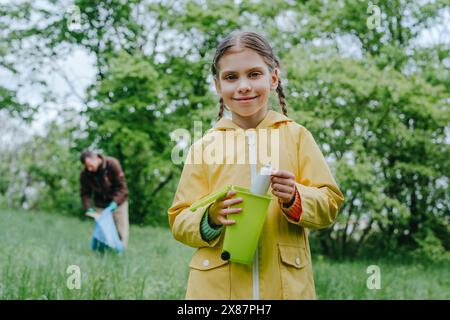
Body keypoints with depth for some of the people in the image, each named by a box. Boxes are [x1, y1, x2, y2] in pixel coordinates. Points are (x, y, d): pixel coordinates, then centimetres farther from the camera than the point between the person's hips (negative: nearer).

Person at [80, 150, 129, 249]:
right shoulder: (85, 173, -13)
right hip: (100, 205, 2)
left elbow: (122, 186, -18)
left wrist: (115, 203, -28)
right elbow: (85, 193, -6)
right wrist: (89, 209, -20)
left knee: (121, 233, 0)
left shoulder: (112, 164, -22)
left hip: (118, 202, -2)